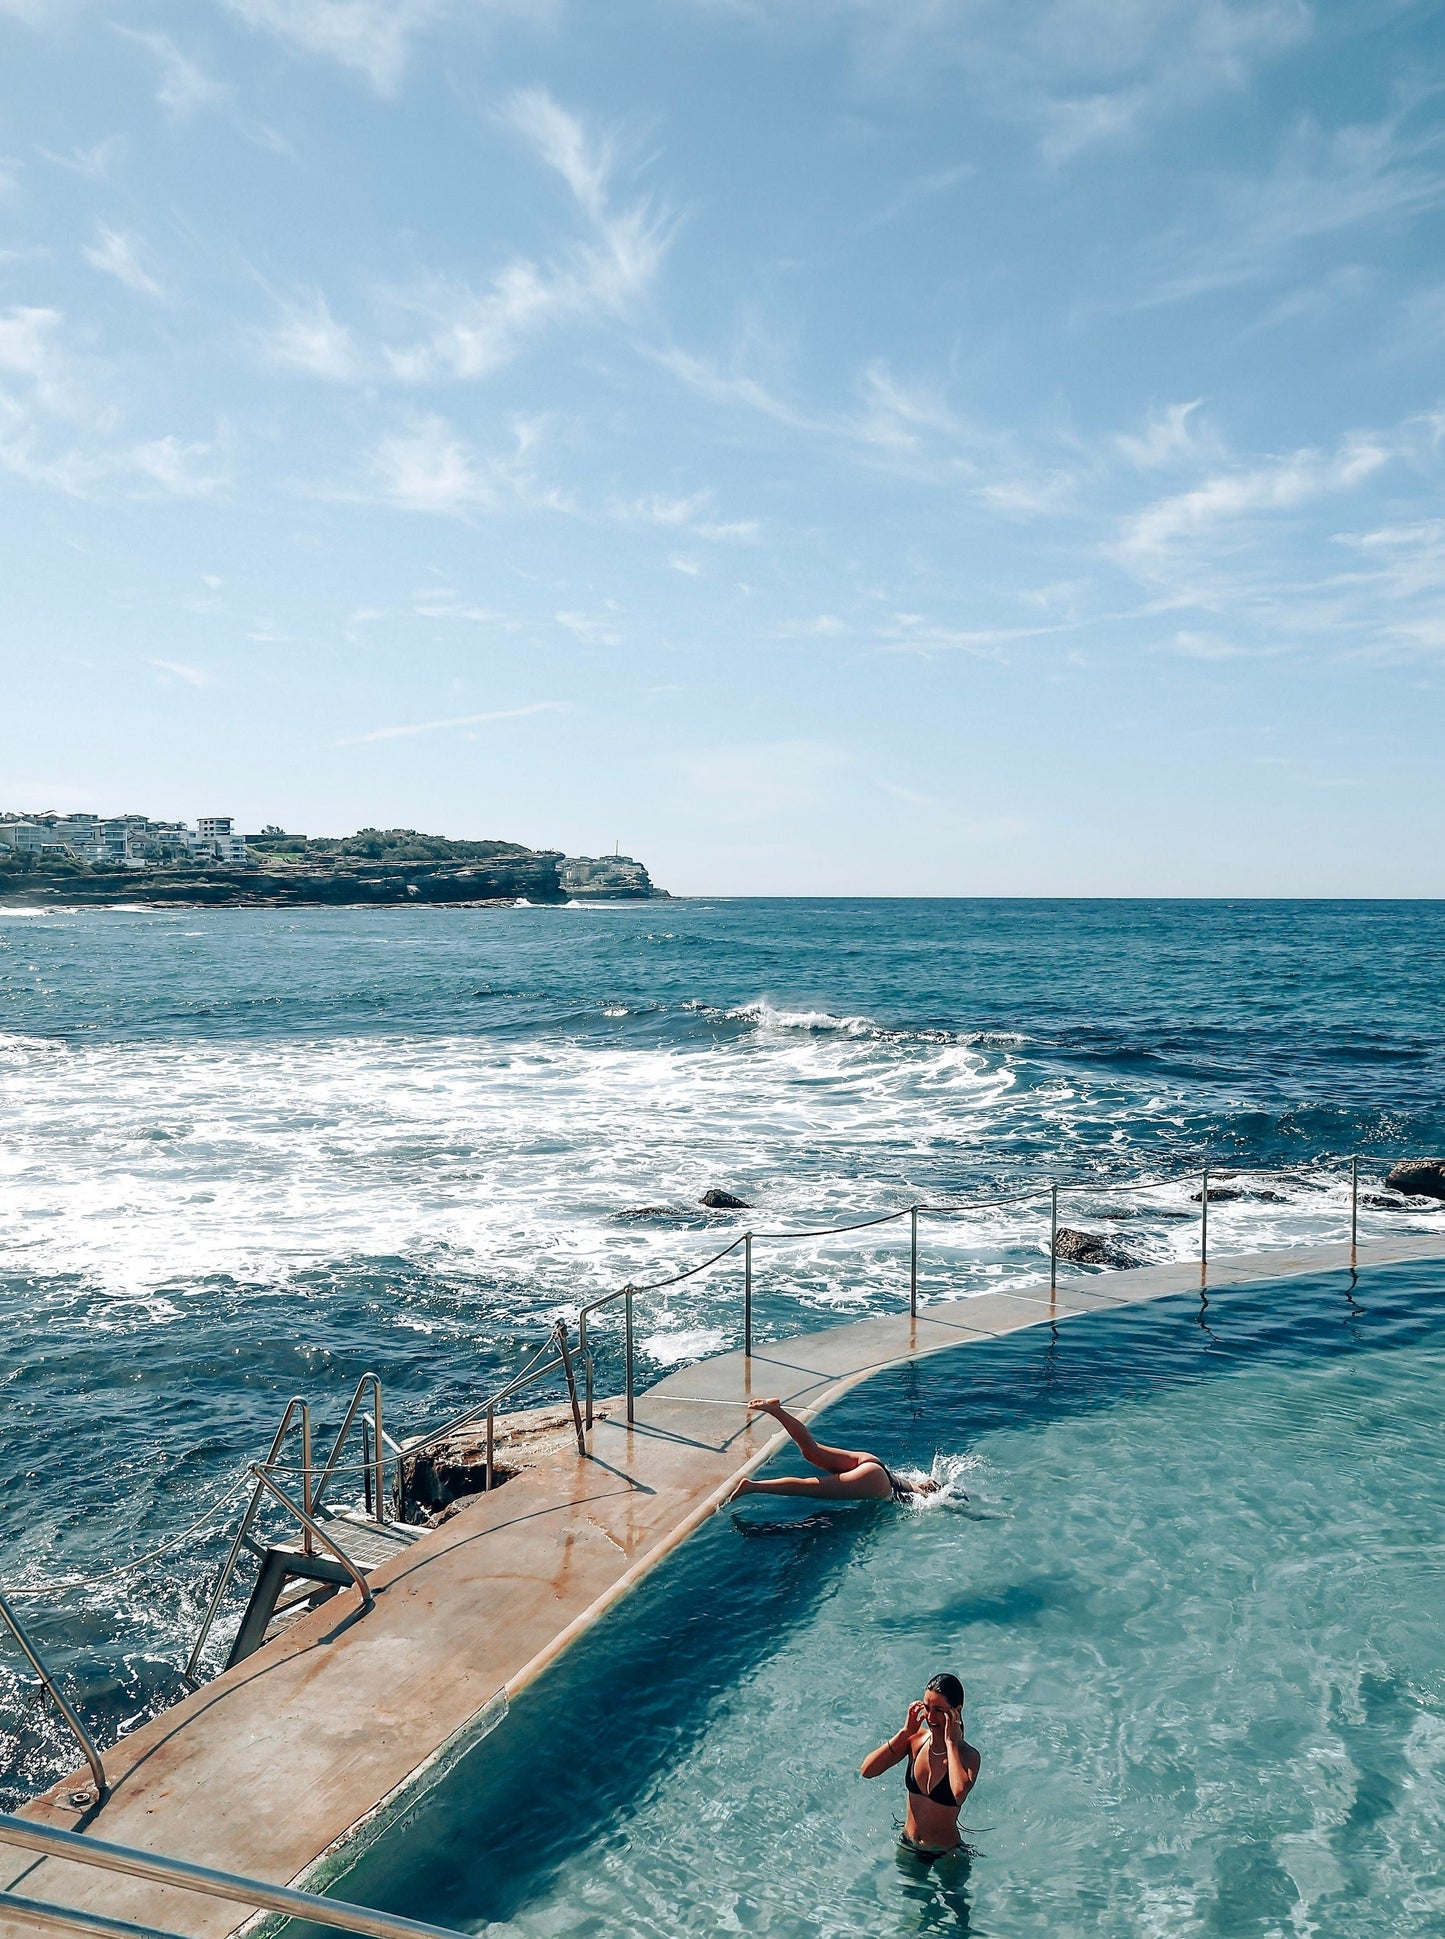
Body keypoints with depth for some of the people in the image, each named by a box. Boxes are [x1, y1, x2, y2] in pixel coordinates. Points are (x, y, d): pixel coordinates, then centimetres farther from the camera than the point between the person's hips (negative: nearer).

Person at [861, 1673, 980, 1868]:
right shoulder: (916, 1739, -12)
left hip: (947, 1854, -4)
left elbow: (960, 1791, -46)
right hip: (907, 1845, 4)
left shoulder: (968, 1755, -23)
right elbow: (867, 1770, -19)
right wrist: (905, 1732, -23)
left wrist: (950, 1742, -35)